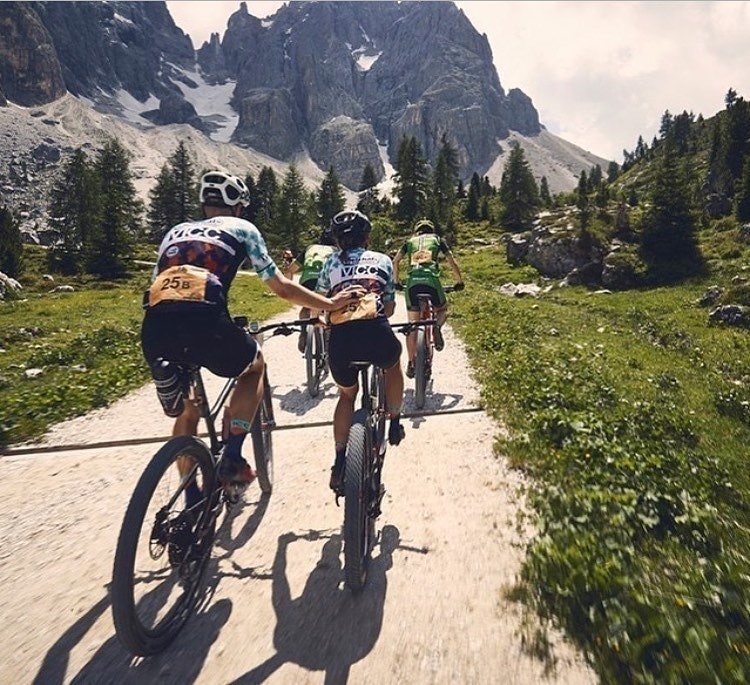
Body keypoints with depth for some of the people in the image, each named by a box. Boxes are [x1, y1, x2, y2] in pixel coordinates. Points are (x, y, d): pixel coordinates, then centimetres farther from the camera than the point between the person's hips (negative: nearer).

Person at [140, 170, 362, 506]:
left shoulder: (175, 232, 33)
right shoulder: (241, 228, 21)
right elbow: (283, 288, 20)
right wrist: (330, 304, 31)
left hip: (154, 327, 5)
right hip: (204, 319, -4)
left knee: (186, 413, 27)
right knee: (254, 364, 28)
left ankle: (193, 504, 30)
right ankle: (231, 461, 18)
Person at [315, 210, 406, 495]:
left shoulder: (330, 262, 24)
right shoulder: (382, 260, 22)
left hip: (340, 338, 1)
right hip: (377, 334, -1)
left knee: (347, 395, 30)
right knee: (393, 362, 38)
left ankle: (340, 461, 19)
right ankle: (395, 423, 41)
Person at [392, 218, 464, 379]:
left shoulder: (410, 241, 26)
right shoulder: (437, 239, 23)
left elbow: (395, 261, 19)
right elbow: (452, 262, 19)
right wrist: (459, 282, 30)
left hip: (412, 282, 1)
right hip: (432, 280, -1)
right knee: (442, 309, 26)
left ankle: (411, 364, 12)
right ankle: (436, 326, -8)